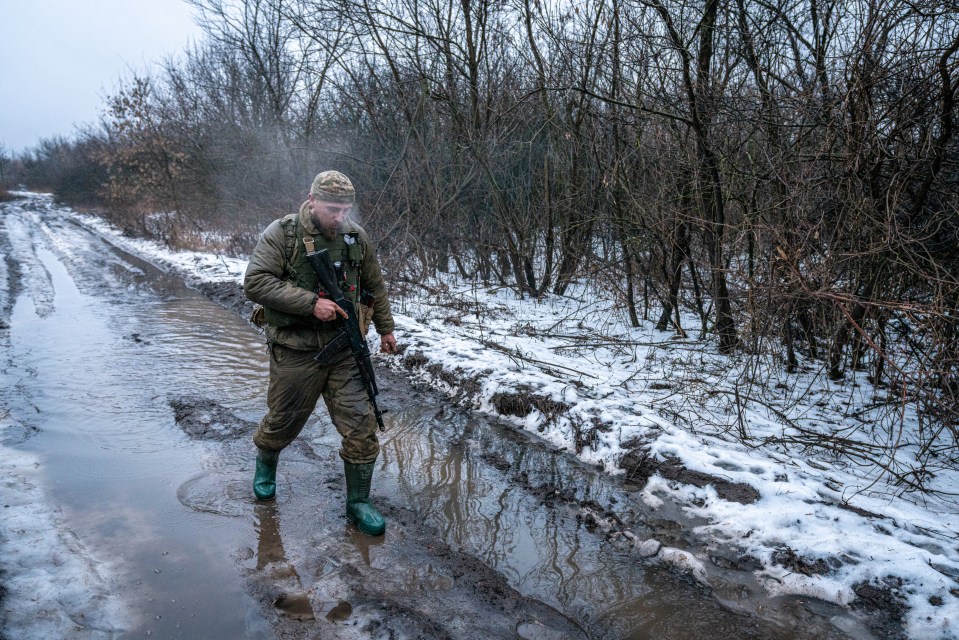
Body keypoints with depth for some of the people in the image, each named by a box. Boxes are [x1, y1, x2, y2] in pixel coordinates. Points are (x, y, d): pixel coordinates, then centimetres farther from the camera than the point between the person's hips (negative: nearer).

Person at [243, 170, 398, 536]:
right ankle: (265, 464, 49)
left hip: (345, 350, 3)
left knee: (360, 426, -1)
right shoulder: (281, 234, -10)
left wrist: (386, 328, 22)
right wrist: (311, 303, -24)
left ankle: (358, 502, 15)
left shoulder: (357, 238, 3)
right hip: (295, 351, -3)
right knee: (283, 421, 15)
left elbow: (374, 286, 16)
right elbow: (255, 282, -19)